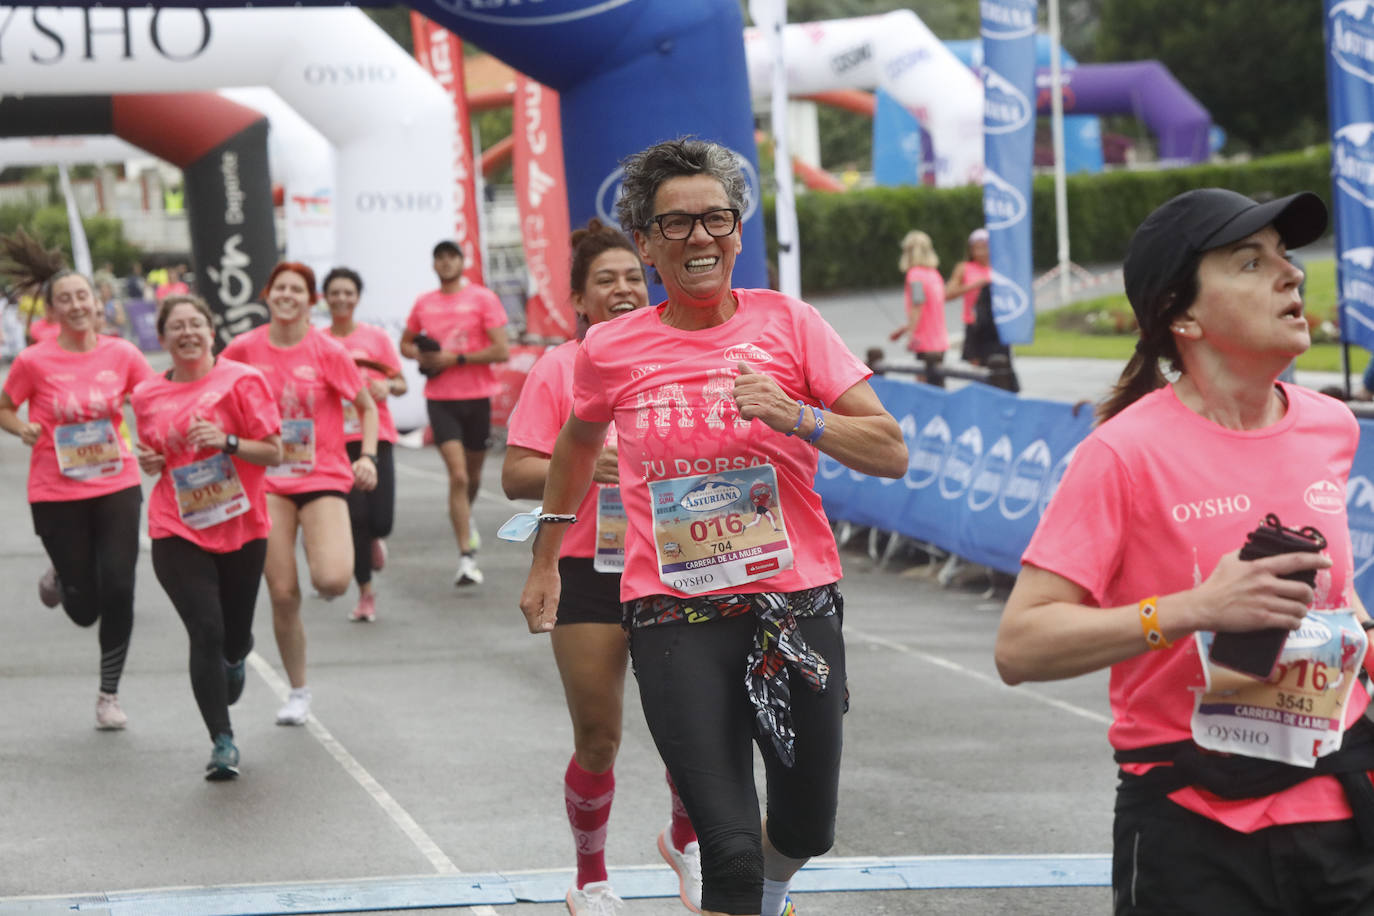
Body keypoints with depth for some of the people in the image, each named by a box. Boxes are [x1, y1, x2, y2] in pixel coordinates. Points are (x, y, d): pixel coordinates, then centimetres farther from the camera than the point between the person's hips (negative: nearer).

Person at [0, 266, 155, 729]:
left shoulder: (122, 354, -2)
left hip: (116, 486, 2)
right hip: (56, 494, -1)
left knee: (118, 590, -6)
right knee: (85, 609, 2)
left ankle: (109, 695, 13)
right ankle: (58, 580, 41)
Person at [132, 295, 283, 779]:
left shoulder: (241, 381, -5)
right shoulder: (147, 396, 6)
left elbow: (273, 452, -5)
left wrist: (227, 441, -20)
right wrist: (149, 462, -1)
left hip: (240, 527, -1)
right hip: (177, 531, 1)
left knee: (234, 636, 11)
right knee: (205, 632, -13)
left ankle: (234, 660, 51)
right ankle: (223, 742, -6)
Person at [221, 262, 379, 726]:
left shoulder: (328, 352, -6)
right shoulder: (245, 349, -1)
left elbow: (367, 406, 3)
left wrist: (368, 456, -10)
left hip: (323, 477, -2)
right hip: (267, 482, 2)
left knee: (332, 581, -22)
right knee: (283, 593, -2)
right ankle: (298, 692, 16)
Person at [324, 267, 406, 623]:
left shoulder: (376, 338, 3)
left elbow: (401, 384, 7)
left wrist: (387, 386, -14)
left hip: (376, 436, 0)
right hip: (338, 441, 0)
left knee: (381, 520, -9)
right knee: (356, 517, -7)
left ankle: (374, 539, 30)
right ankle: (366, 594, 7)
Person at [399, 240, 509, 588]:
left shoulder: (483, 298, -4)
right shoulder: (424, 304, 7)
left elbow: (501, 350, -10)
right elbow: (406, 344, 21)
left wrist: (455, 358, -15)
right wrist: (423, 356, -1)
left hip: (477, 396, 0)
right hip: (440, 399, 0)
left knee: (472, 474, 15)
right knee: (457, 475, -13)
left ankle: (464, 515, 50)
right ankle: (466, 558, -14)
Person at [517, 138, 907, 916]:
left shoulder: (788, 322, -1)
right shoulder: (611, 351, 2)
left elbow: (891, 452, -3)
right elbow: (578, 443, 25)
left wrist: (795, 417, -18)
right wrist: (545, 562, 30)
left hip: (796, 605, 1)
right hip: (675, 618, -1)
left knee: (804, 835, 15)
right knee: (731, 849, -12)